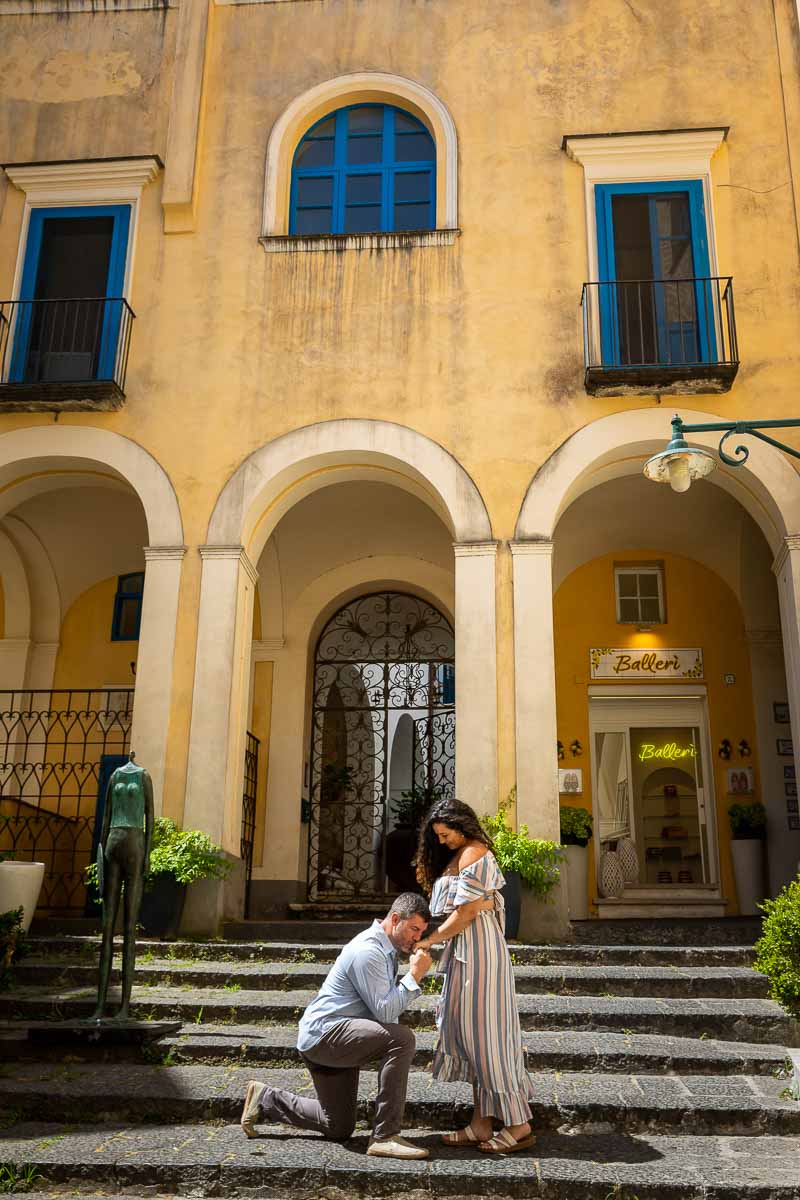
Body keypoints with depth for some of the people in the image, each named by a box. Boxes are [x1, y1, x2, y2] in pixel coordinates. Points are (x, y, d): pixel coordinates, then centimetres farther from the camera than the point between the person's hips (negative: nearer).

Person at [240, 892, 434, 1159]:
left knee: (338, 1127, 16)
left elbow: (385, 1007, 21)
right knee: (401, 1039, -29)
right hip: (324, 1033, -11)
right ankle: (385, 1137, -25)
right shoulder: (368, 951, -20)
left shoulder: (387, 948, 12)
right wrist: (414, 975, -23)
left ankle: (265, 1099, 26)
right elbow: (385, 1012, -23)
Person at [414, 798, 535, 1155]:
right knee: (471, 1032, 9)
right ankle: (480, 1125, 13)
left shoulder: (472, 853, -11)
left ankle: (519, 1125, 0)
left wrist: (429, 940, -8)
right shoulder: (459, 855, 18)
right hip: (467, 951, 10)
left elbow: (466, 912, -16)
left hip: (477, 949, -10)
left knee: (481, 1031, -6)